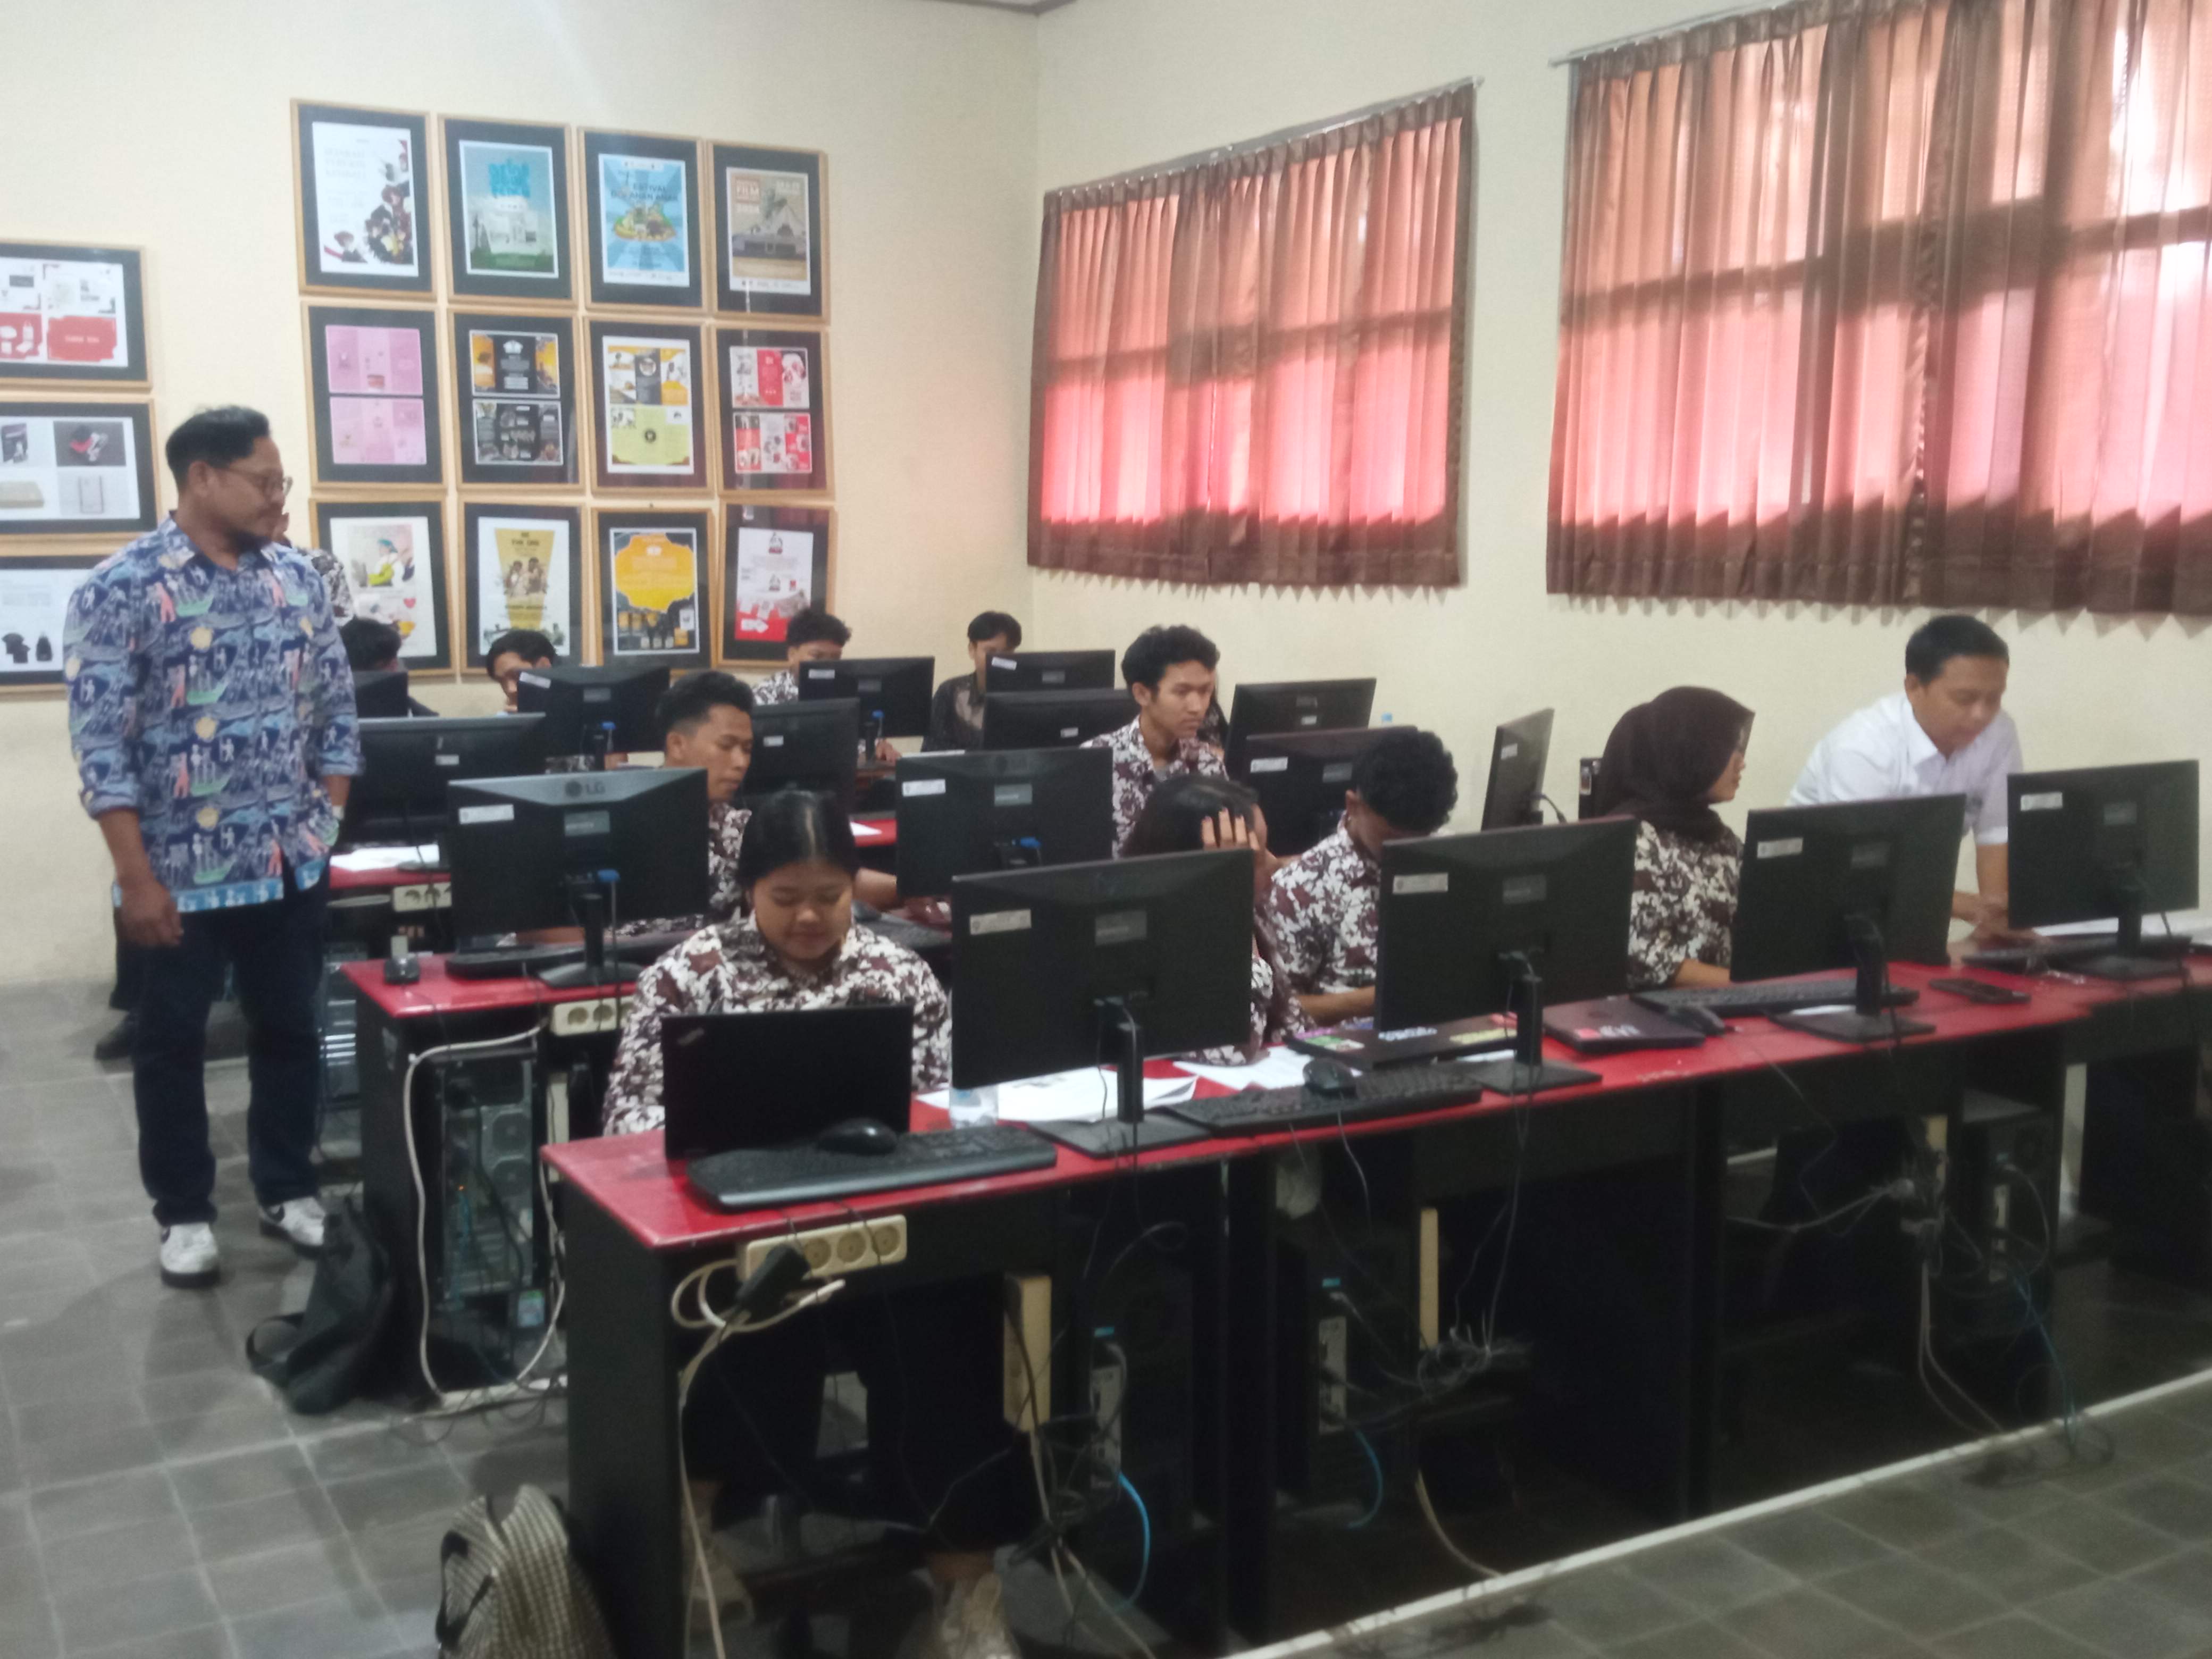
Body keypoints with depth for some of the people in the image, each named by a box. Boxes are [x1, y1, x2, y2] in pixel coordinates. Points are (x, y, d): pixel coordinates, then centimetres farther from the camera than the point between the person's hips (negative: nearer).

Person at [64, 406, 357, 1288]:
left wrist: (326, 826, 4)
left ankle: (288, 1191, 30)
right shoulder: (122, 589, -11)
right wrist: (138, 877, -16)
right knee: (172, 1043, 9)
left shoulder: (298, 580, 4)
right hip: (180, 870, -4)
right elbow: (102, 744, -13)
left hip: (290, 864, 4)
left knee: (290, 1030, 14)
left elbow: (335, 712, 11)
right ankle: (183, 1215, 24)